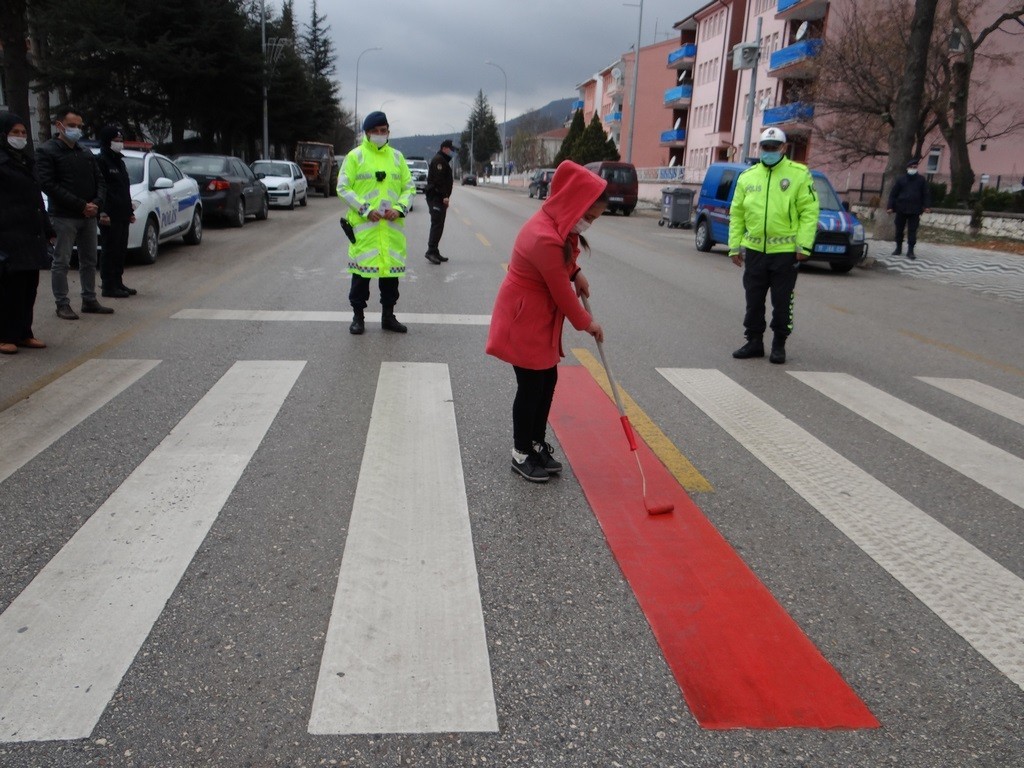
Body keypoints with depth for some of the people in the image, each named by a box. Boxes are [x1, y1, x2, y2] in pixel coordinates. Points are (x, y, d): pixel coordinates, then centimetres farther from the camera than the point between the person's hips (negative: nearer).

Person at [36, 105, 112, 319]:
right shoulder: (47, 152, -3)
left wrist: (96, 203, -6)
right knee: (61, 262, -2)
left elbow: (99, 181, 15)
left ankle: (89, 300, 20)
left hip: (88, 216, 6)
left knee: (89, 261, 11)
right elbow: (49, 185, -13)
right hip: (63, 217, -6)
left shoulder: (85, 153, 17)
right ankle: (62, 304, 3)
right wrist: (81, 205, -18)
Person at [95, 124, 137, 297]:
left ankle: (118, 283, 19)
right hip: (109, 216, -9)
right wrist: (102, 212, -21)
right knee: (110, 251, -6)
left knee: (121, 251, 11)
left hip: (122, 215, 9)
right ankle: (108, 286, -2)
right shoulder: (100, 161, -8)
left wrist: (130, 211, 22)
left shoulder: (120, 162, 21)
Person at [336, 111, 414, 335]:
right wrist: (365, 209, -13)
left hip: (392, 225, 3)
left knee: (391, 267, 8)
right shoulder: (355, 156, 0)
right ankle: (358, 316, 12)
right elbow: (343, 187, -3)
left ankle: (388, 315, 20)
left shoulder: (397, 156, 11)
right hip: (363, 224, -3)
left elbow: (409, 187, 12)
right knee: (362, 268, 0)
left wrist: (399, 208, -6)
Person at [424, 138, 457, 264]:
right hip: (436, 197, -11)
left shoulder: (444, 161, 23)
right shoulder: (438, 160, -11)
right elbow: (438, 180, -21)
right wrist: (444, 196, -24)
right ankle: (431, 251, -15)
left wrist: (445, 196, 15)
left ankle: (434, 251, 15)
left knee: (438, 225, 11)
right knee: (437, 224, -14)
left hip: (440, 198, 11)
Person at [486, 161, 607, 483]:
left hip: (542, 317, 10)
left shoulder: (556, 223, 1)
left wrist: (576, 273, 2)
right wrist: (586, 323, -7)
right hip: (524, 318, -10)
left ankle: (537, 443, 27)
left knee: (548, 380, 14)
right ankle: (521, 454, 14)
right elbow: (562, 291, -20)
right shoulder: (545, 238, -30)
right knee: (531, 386, -1)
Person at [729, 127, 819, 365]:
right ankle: (754, 342, 23)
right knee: (753, 300, 11)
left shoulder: (799, 174, -2)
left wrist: (804, 245, -13)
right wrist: (735, 246, 7)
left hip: (785, 251, -3)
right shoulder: (747, 176, 9)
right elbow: (736, 213, 12)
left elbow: (809, 211, -5)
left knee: (782, 302, 5)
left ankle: (779, 345, 17)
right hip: (754, 249, 4)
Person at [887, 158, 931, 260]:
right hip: (901, 209, 1)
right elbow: (893, 193, 3)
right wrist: (890, 206, -5)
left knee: (912, 231, -4)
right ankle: (898, 248, 22)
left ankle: (910, 251, -3)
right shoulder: (901, 179, 5)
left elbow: (926, 194, 6)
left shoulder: (921, 180, 7)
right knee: (899, 230, 8)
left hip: (914, 210, -1)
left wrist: (927, 206, -7)